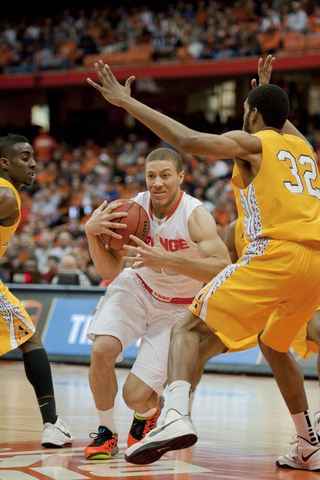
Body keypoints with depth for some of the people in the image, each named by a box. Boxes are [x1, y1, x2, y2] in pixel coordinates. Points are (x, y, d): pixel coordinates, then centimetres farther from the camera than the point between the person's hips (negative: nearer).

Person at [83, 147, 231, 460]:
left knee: (135, 395, -13)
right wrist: (91, 232, -28)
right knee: (102, 350, -26)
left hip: (177, 307, -3)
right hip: (137, 287, 3)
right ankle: (106, 433, 0)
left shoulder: (195, 215, -25)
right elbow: (109, 272, -10)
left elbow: (223, 269, -36)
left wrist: (167, 260, -44)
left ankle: (149, 412, 28)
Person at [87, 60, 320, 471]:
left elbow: (188, 141, -11)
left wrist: (125, 102, -6)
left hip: (276, 254, -7)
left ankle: (176, 417, -30)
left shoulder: (249, 142, 6)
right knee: (274, 345, 30)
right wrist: (269, 93, 65)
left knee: (187, 328, -4)